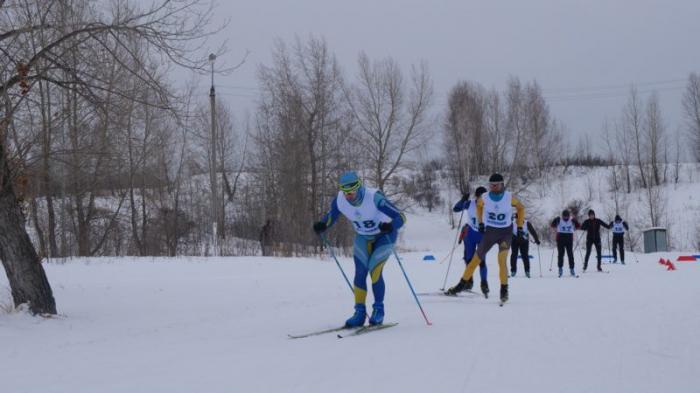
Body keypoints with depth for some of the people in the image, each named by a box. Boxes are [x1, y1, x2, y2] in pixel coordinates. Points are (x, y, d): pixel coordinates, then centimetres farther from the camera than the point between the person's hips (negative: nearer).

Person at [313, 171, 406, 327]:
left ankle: (378, 309, 1)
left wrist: (390, 226, -55)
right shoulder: (339, 200, -20)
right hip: (363, 238, 4)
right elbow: (331, 216, 1)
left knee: (374, 271, -17)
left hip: (384, 236, -4)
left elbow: (400, 217, -34)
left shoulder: (374, 198, -35)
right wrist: (322, 225, -21)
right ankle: (360, 312, 1)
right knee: (360, 273, -9)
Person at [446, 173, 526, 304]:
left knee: (501, 261, -20)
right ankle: (462, 284, 18)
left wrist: (520, 227, 0)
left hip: (505, 232, -2)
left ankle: (504, 290, -6)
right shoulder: (485, 197, -11)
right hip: (489, 231, 2)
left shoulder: (510, 198, -15)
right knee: (476, 259, 4)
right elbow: (479, 205, 13)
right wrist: (480, 222, 9)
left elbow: (521, 208, 3)